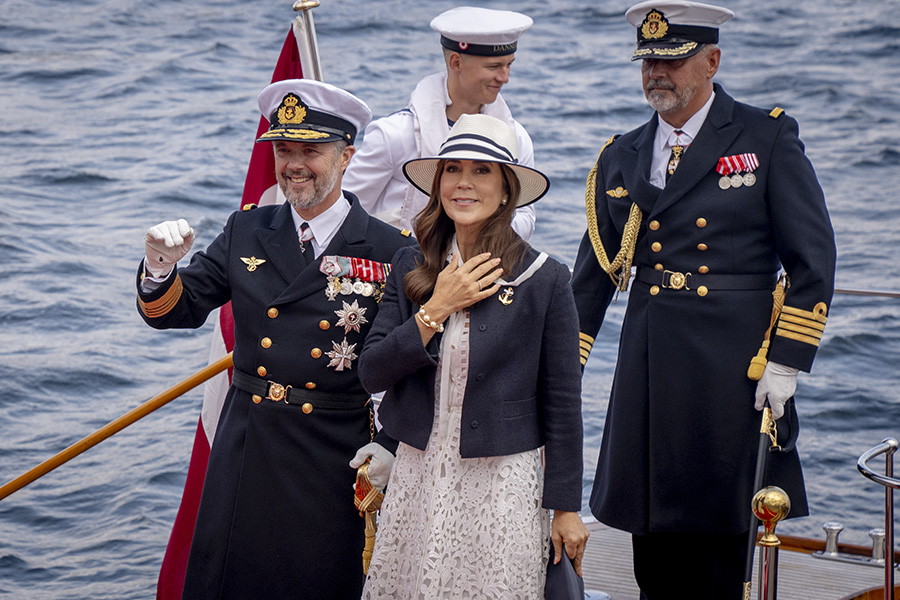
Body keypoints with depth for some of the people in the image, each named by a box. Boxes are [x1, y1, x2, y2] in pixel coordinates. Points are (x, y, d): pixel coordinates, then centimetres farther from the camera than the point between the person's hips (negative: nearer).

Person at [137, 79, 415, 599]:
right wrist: (162, 267, -15)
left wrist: (393, 443, -8)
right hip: (245, 454, 3)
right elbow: (174, 312, 5)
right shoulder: (246, 233, 5)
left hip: (335, 458, -3)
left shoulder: (392, 252, -6)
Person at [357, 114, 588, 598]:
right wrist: (436, 310, -14)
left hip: (502, 485, -3)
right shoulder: (410, 268, 3)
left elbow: (561, 400, -3)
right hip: (418, 480, 3)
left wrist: (566, 507, -2)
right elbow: (372, 373, -2)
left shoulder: (545, 279, -6)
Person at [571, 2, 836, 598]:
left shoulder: (769, 138, -1)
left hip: (737, 371, -4)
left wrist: (785, 363, -9)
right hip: (649, 377, 4)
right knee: (654, 551, 7)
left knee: (722, 536, 2)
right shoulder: (621, 158, 11)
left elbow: (813, 258, -3)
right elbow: (593, 277, 14)